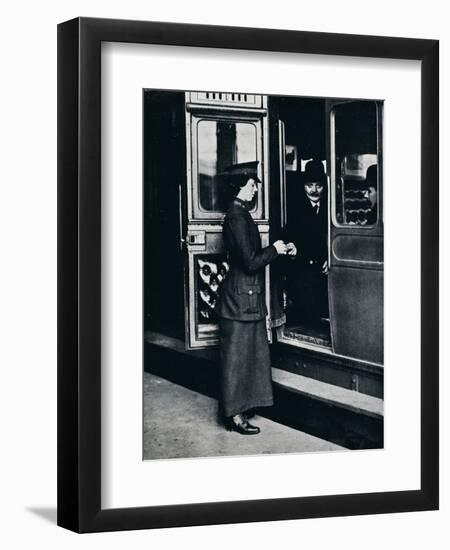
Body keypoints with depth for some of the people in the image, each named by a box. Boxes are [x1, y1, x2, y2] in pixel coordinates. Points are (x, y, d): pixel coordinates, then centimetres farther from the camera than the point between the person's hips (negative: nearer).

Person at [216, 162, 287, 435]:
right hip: (242, 299, -10)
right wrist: (274, 250, -9)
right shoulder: (238, 217, -19)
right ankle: (234, 415, 6)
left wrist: (276, 250, 12)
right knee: (237, 356, -2)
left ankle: (240, 406, 26)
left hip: (248, 297, 10)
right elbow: (251, 262, -22)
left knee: (248, 354, 16)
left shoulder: (240, 214, 13)